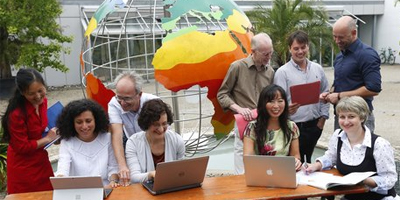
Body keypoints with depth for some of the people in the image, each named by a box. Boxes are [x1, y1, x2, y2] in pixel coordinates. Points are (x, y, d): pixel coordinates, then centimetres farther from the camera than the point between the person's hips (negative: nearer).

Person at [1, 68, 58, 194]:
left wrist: (53, 133, -3)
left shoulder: (42, 101, -5)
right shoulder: (16, 113, -26)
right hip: (23, 168, -6)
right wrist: (48, 139, -15)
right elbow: (22, 147, -20)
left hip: (41, 161, 7)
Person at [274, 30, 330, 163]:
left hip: (314, 126, 4)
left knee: (308, 161, 17)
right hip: (294, 127, -4)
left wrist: (322, 118, 5)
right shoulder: (282, 72, -7)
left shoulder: (317, 69, 8)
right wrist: (287, 109, -32)